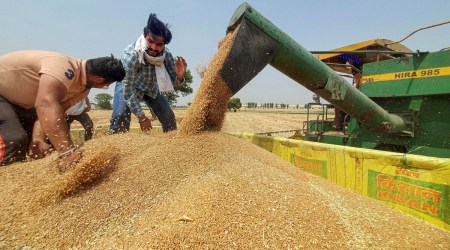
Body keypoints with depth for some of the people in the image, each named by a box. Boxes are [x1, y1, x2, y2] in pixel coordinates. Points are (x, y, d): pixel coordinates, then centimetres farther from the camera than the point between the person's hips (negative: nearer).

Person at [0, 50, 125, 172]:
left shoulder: (82, 88, -8)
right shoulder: (63, 67, -36)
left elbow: (50, 111, -11)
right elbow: (46, 104, -50)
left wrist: (38, 139, -29)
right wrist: (68, 152, -55)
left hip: (16, 101, 8)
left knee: (53, 137, 3)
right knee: (13, 140, -26)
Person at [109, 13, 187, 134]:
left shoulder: (166, 54, -26)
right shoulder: (131, 56, -38)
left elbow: (173, 80, -16)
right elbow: (128, 91, -32)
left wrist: (179, 76, -41)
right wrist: (141, 117, -29)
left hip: (152, 87, 4)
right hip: (127, 85, -3)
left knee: (169, 117, 0)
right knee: (120, 116, -26)